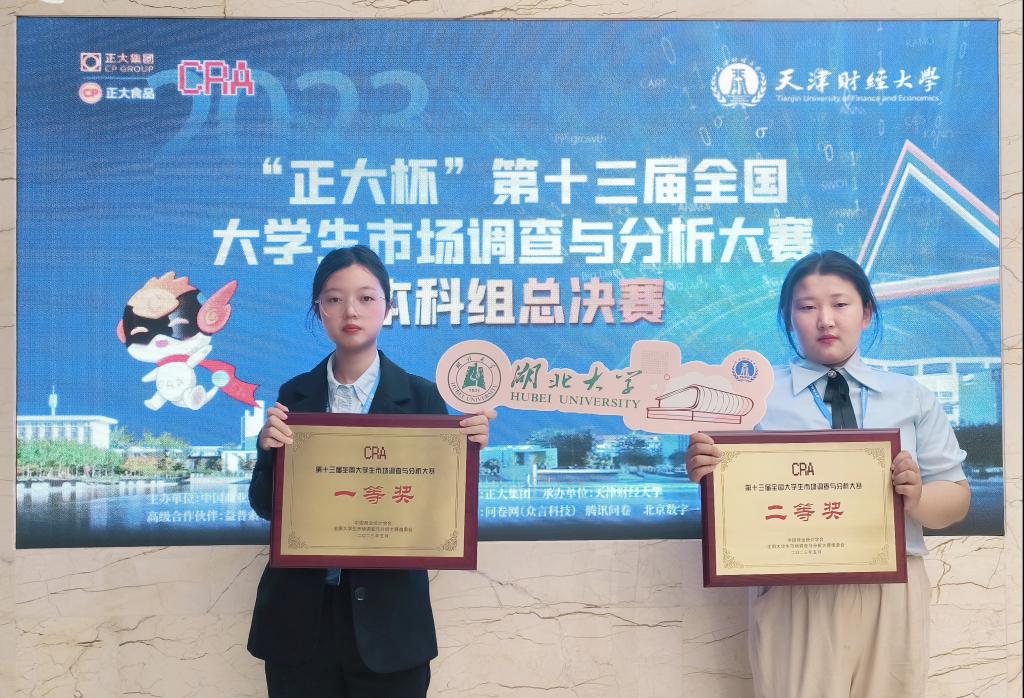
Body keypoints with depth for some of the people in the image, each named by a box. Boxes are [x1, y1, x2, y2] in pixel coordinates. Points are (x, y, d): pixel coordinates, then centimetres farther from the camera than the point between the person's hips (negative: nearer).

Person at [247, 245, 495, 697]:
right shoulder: (295, 396, 3)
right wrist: (268, 450, -15)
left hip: (388, 617, -1)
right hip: (301, 615, 2)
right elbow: (266, 507, 3)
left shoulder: (421, 397, -2)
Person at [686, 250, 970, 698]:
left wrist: (917, 497, -14)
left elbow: (957, 499, 8)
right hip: (792, 595, -2)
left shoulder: (913, 397, 10)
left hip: (891, 593, 2)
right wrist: (706, 472, -21)